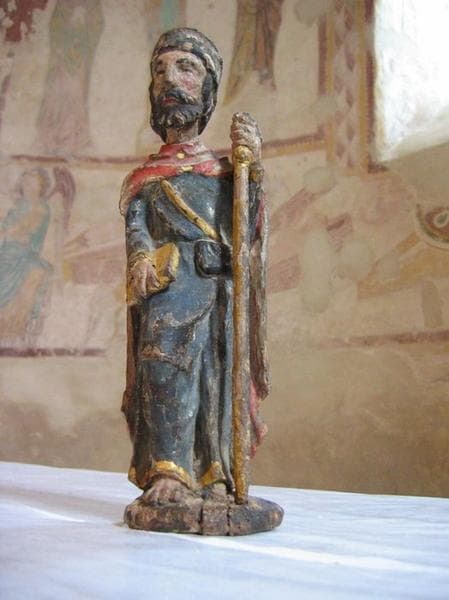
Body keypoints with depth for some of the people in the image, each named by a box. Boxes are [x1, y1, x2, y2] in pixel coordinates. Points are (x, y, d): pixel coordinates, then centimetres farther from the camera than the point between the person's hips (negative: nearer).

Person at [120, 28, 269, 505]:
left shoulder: (224, 171, 20)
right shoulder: (144, 176, 21)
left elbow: (246, 228, 5)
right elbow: (135, 225, 5)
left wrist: (252, 164, -2)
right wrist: (141, 257, -18)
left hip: (219, 287, 1)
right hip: (167, 285, -1)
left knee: (217, 373, -4)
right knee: (167, 367, -19)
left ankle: (214, 473, 0)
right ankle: (169, 471, -21)